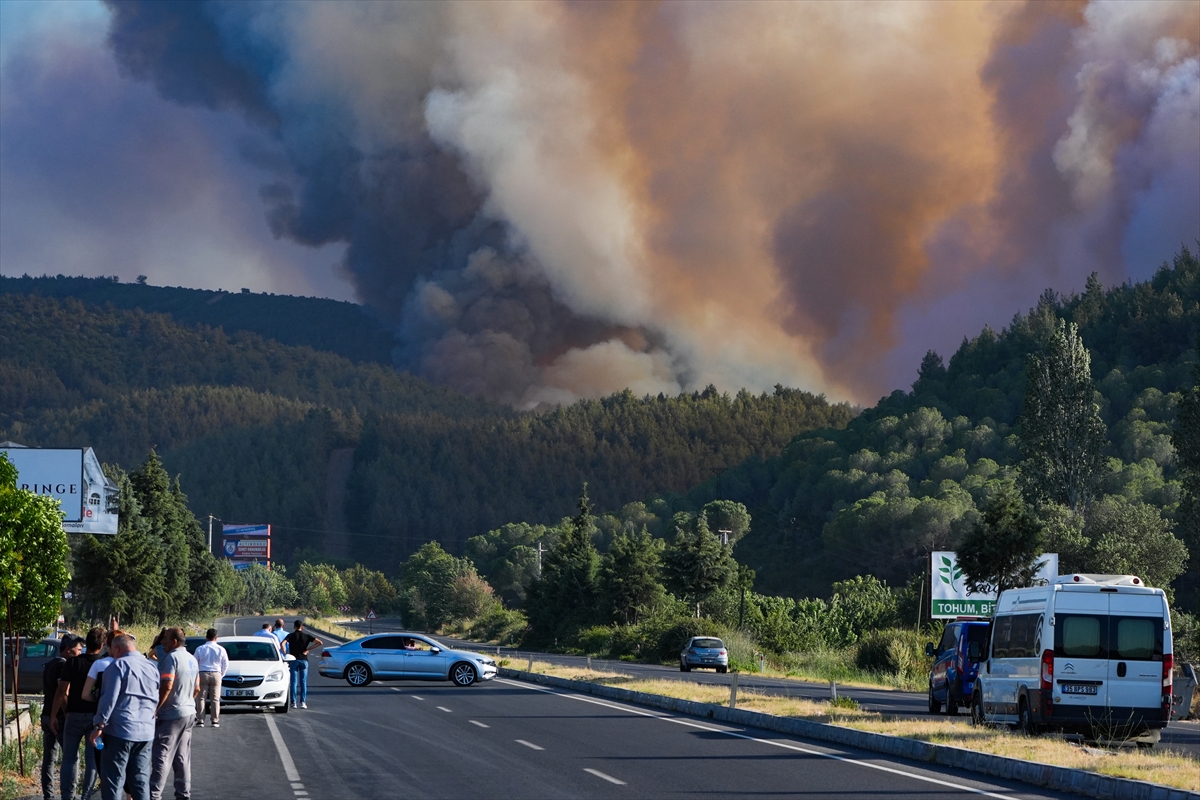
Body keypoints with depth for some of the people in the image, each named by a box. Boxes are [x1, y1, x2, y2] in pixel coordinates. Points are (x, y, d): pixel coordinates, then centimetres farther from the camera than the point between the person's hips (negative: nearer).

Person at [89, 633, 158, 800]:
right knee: (141, 780, 8)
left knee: (113, 780, -3)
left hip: (121, 731, -6)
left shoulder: (119, 665, -7)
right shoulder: (152, 667, 15)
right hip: (146, 732, 6)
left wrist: (99, 726, -10)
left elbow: (109, 698, -13)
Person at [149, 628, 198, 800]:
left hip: (171, 715, -9)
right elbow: (197, 689, 18)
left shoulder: (171, 658, -14)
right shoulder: (192, 659, 13)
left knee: (162, 756, -9)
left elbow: (166, 686, -22)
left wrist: (155, 709, -17)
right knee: (182, 758, 12)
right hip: (189, 713, 9)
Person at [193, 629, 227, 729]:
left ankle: (200, 721, -3)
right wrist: (221, 675, 17)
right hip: (216, 675, 1)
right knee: (215, 699, 4)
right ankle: (215, 721, 1)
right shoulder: (221, 649, 0)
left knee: (201, 699, 2)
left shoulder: (200, 649, -2)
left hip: (203, 674, -1)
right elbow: (226, 665, 5)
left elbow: (195, 664, 1)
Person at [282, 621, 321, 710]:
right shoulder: (306, 636, 3)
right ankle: (303, 702, -1)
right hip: (304, 660, 1)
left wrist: (285, 654, -9)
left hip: (294, 660, -1)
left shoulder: (291, 635, -1)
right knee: (303, 682, 5)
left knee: (294, 682, 3)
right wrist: (308, 649, 0)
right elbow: (320, 643, -3)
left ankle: (294, 702, -2)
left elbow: (282, 644, -19)